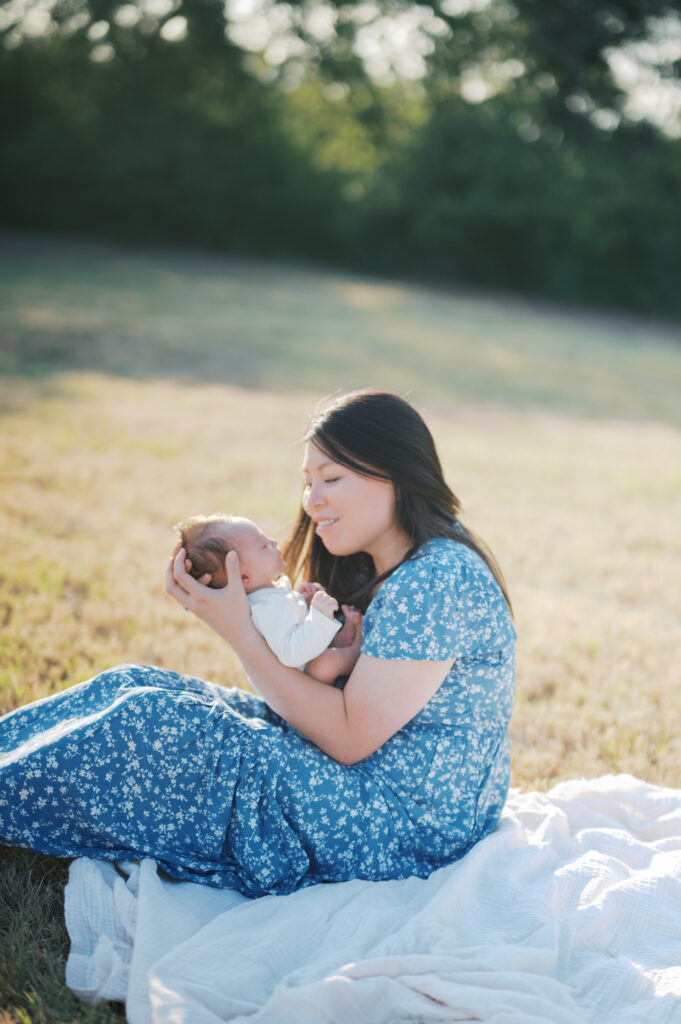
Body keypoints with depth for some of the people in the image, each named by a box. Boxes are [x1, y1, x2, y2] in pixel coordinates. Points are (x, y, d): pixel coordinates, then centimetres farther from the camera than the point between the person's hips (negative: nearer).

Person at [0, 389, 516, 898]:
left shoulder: (438, 580, -22)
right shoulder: (386, 570, 9)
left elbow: (351, 738, -22)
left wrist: (239, 631, -18)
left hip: (408, 826, -9)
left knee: (143, 722, -15)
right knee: (134, 684, 2)